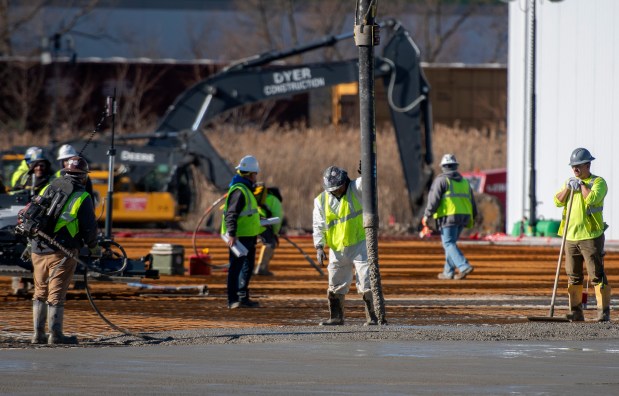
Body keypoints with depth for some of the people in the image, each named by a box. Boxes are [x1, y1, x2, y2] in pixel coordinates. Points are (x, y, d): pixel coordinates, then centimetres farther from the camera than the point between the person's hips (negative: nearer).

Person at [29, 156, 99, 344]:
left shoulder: (47, 189, 11)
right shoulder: (82, 197, -4)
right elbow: (89, 227, -3)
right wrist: (93, 246, 16)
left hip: (38, 250, 5)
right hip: (62, 251, -5)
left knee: (40, 292, 13)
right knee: (56, 294, -1)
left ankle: (38, 334, 14)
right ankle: (55, 334, 0)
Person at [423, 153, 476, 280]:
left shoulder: (441, 180, -4)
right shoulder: (464, 182, 15)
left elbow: (434, 199, -12)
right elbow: (472, 202, 16)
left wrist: (427, 215, -8)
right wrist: (472, 217, 26)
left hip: (448, 216, -7)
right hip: (463, 216, 7)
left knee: (449, 244, -8)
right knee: (450, 243, 18)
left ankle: (465, 267, -26)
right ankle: (448, 272, 19)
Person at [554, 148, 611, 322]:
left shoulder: (598, 182, -2)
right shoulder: (570, 182, 18)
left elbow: (592, 198, -20)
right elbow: (558, 202, 6)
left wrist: (581, 185, -9)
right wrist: (568, 187, -6)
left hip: (591, 236, -6)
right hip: (571, 236, 6)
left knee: (597, 275, -10)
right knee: (573, 277, 8)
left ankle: (604, 311, -10)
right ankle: (576, 312, 13)